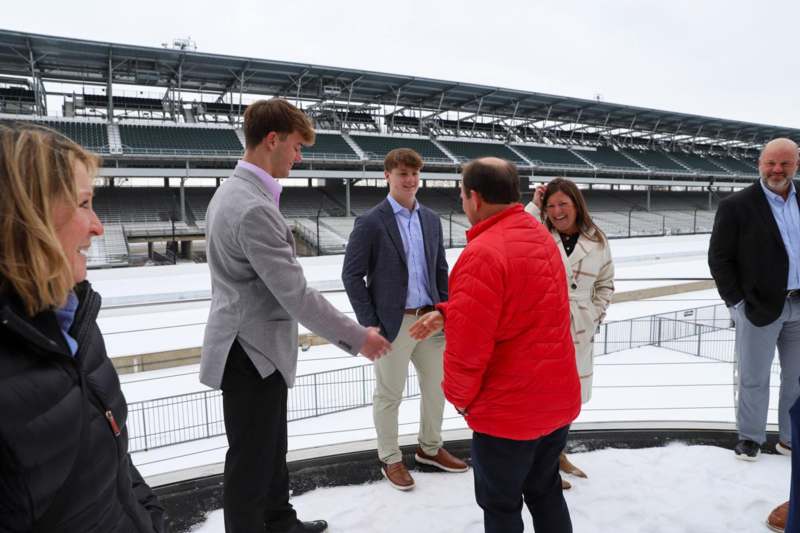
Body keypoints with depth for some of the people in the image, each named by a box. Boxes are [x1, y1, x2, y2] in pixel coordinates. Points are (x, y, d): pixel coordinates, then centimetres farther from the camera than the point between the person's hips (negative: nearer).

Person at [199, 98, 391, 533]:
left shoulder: (233, 191, 8)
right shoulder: (254, 207, -26)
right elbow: (296, 295, -25)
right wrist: (357, 337, -14)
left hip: (254, 344, 10)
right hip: (253, 353, -10)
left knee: (271, 447, 24)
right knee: (250, 461, 8)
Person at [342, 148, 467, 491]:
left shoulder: (431, 220, 8)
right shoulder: (370, 222, -9)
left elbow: (440, 270, 13)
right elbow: (352, 275, -9)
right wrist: (368, 324, -12)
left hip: (430, 320, 6)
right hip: (392, 323, -6)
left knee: (437, 387, 17)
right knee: (389, 395, 9)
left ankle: (430, 448, 38)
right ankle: (390, 459, 29)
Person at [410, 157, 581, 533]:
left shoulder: (482, 253, -25)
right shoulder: (540, 236, 4)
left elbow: (468, 344, -25)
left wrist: (459, 395, -6)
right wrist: (448, 313, 7)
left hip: (509, 410, -8)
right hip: (558, 397, 8)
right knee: (545, 492, 25)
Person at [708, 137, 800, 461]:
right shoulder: (736, 206, -8)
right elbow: (719, 257, -8)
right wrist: (735, 302, -11)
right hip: (760, 308, -4)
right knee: (754, 379, 7)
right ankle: (750, 437, 24)